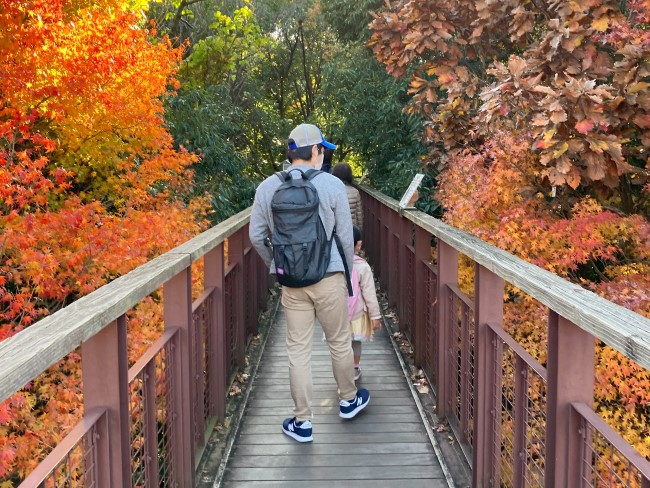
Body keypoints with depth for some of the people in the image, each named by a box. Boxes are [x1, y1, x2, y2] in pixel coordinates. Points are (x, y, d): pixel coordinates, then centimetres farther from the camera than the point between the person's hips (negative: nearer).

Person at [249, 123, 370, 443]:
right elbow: (345, 235, -2)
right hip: (330, 279, -2)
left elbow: (256, 237, 4)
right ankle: (348, 400, 37)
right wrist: (347, 269, 15)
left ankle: (302, 423, 14)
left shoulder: (267, 188, 0)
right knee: (339, 343, 17)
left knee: (298, 351, 8)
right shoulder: (332, 185, -8)